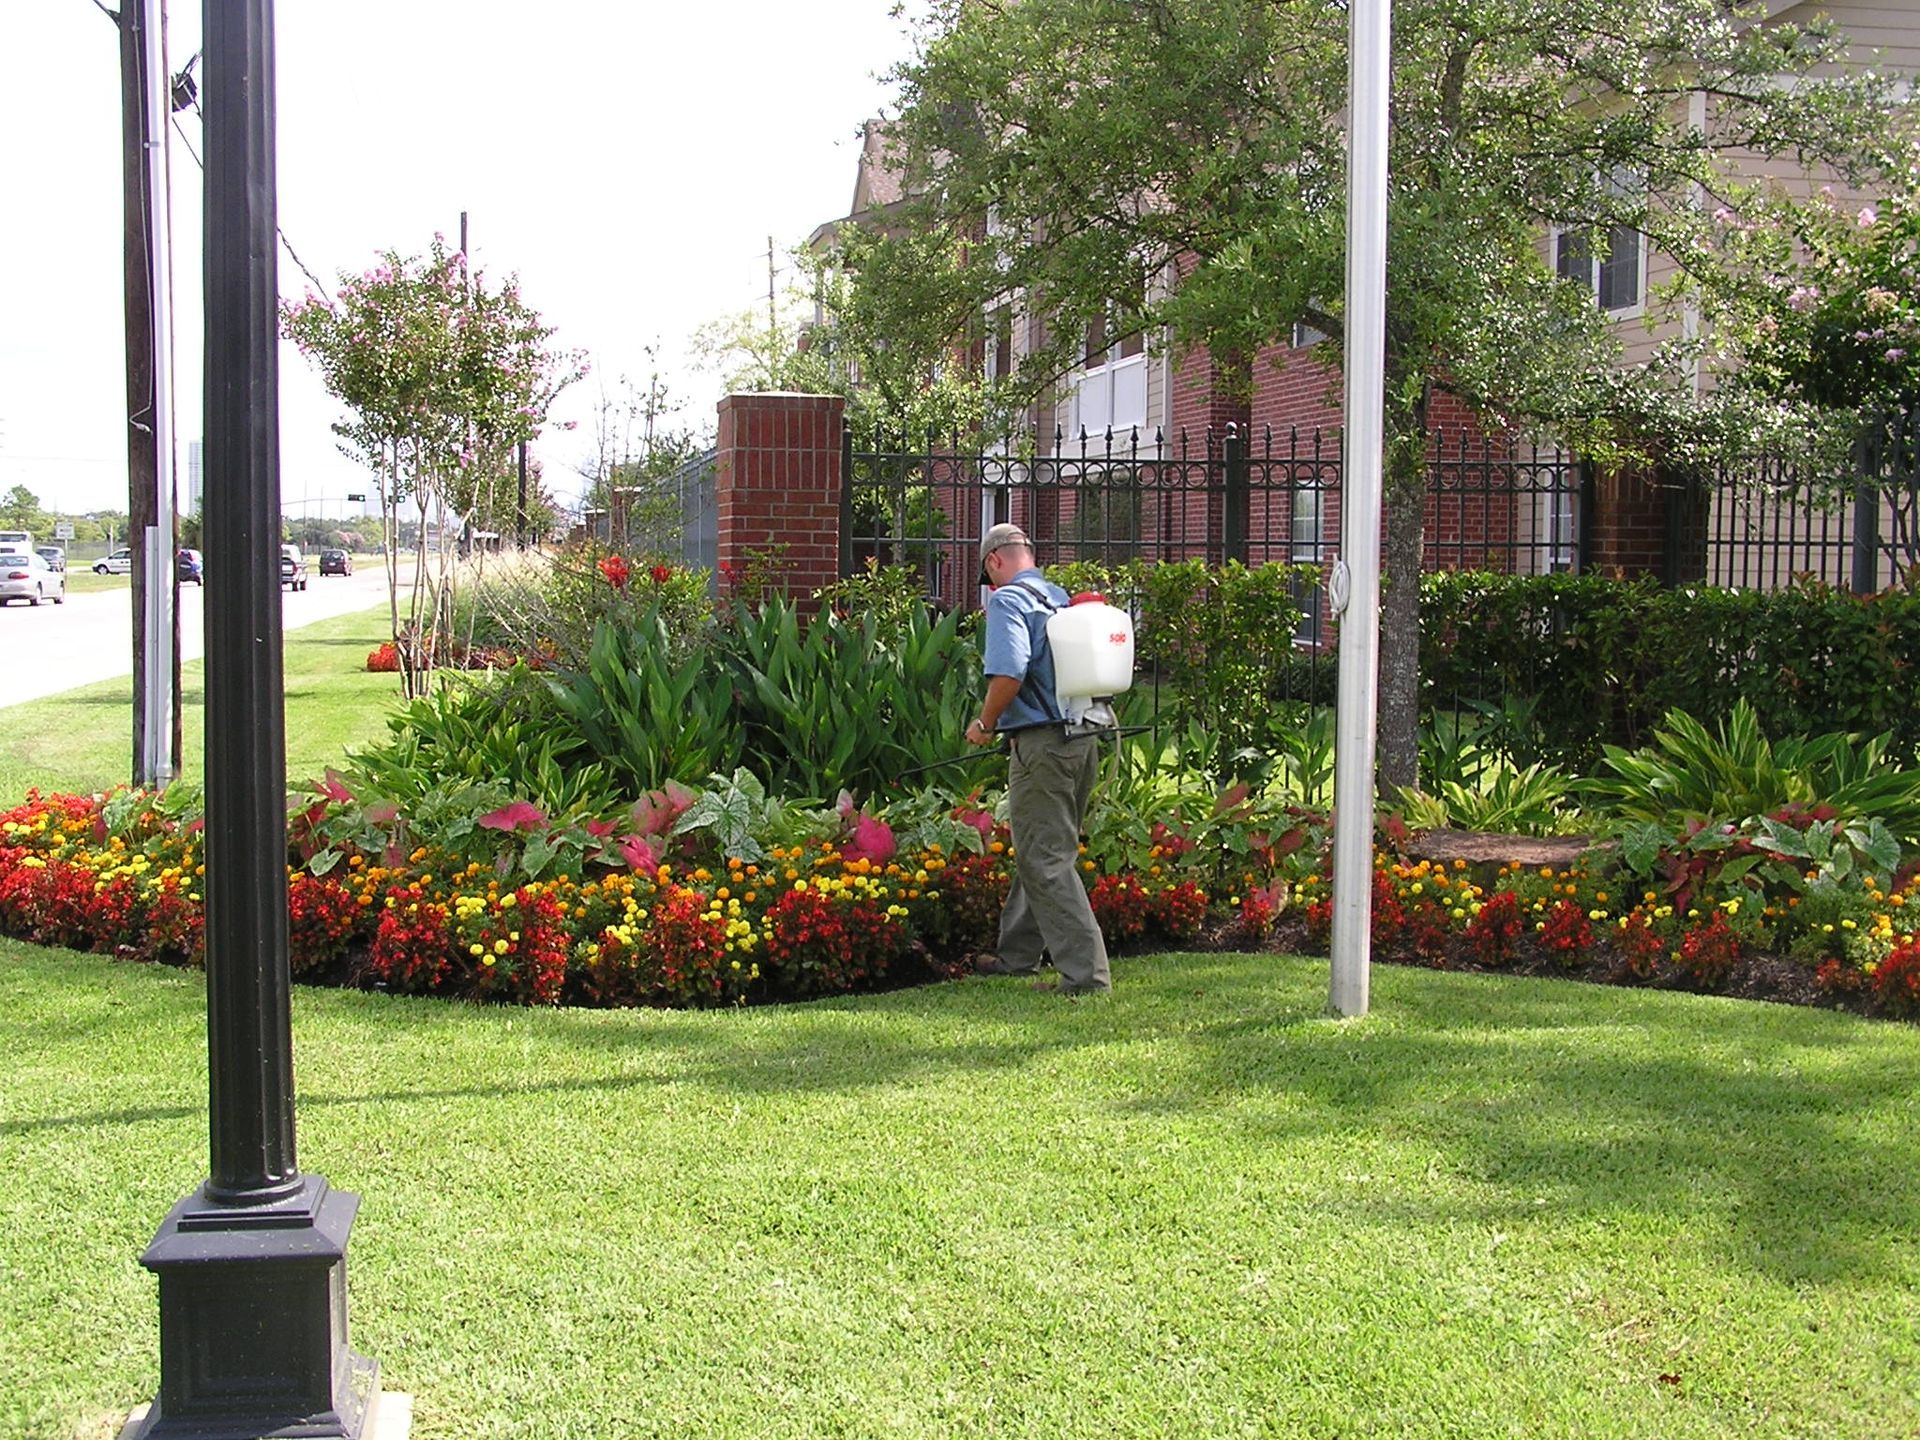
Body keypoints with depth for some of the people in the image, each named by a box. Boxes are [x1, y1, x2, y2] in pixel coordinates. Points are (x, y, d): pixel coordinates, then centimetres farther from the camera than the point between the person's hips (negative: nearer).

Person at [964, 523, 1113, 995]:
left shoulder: (1008, 600, -10)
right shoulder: (1064, 599, 14)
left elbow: (1008, 675, -24)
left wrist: (985, 724, -7)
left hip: (1041, 744, -8)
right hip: (1084, 741, 9)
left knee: (1045, 861, -4)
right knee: (1041, 853, 19)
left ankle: (1086, 973, -7)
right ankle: (1017, 955, 32)